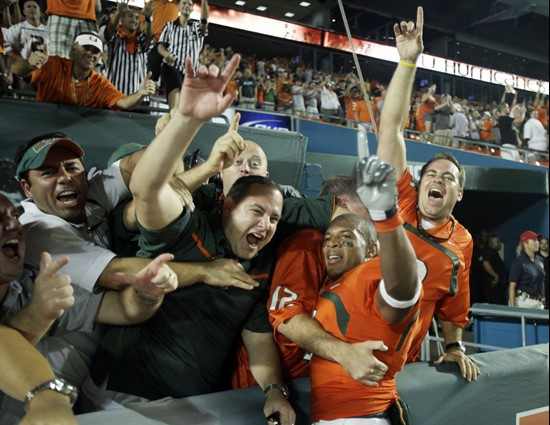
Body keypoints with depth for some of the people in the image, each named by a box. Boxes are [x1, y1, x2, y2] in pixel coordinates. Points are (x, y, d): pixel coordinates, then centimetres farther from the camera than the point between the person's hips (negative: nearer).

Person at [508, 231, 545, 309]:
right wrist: (512, 308, -18)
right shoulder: (518, 262, -11)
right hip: (523, 302, -7)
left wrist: (543, 300, 16)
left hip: (538, 303, 7)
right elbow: (512, 286, -13)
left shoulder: (539, 260, 11)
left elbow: (541, 283, 19)